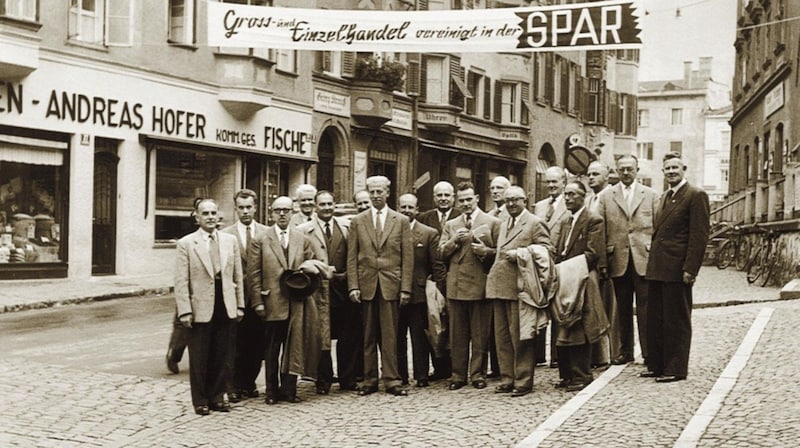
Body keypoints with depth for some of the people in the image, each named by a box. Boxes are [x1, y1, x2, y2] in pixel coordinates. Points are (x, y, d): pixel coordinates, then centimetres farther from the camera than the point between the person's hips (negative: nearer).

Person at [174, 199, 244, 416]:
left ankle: (217, 396, 22)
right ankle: (200, 400, 17)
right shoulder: (186, 243, -2)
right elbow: (181, 282, -5)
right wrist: (185, 311, -11)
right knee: (199, 358, 5)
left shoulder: (230, 241, 9)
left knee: (222, 357, 9)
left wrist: (240, 305, 7)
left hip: (226, 307, 3)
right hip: (201, 308, -3)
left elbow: (237, 276, 11)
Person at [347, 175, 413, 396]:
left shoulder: (401, 221, 6)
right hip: (366, 285, 1)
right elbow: (352, 257, 6)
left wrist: (405, 288, -3)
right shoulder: (358, 221, 9)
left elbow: (407, 257, 3)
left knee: (390, 335, -1)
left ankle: (391, 380, 5)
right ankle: (370, 380, 12)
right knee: (368, 336, 5)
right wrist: (353, 286, -3)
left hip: (391, 285, -1)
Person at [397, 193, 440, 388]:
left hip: (419, 293, -2)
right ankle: (399, 376, 15)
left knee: (420, 338, 2)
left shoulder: (429, 233, 3)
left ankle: (421, 377, 8)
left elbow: (437, 264, 2)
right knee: (397, 337, 7)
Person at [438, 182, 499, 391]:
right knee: (457, 334, 6)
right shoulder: (450, 225, 16)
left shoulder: (492, 222, 6)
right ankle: (458, 374, 12)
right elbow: (441, 253, 9)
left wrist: (485, 252, -15)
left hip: (480, 285, -3)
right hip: (456, 285, 3)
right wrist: (454, 241, -7)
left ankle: (477, 374, 11)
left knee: (480, 334, 2)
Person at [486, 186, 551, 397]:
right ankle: (507, 379, 17)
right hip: (499, 286, 8)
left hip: (519, 287, -8)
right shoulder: (503, 224, 21)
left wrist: (519, 254, -17)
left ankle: (523, 381, 5)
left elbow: (547, 250, -12)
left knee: (520, 336, -3)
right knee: (502, 336, 10)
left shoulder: (535, 223, -3)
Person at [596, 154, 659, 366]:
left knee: (645, 307, -1)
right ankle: (625, 351, 17)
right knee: (623, 308, 9)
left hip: (644, 259, -1)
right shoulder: (606, 197, 8)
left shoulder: (651, 195, 7)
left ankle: (649, 352, 6)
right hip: (618, 260, 1)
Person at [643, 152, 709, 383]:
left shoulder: (696, 196, -7)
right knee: (655, 319, 12)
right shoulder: (665, 197, 19)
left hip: (677, 269, -8)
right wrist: (652, 263, 13)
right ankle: (656, 365, 21)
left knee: (677, 321, 0)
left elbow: (700, 235, -13)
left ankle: (676, 369, 7)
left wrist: (690, 269, -19)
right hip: (657, 269, 8)